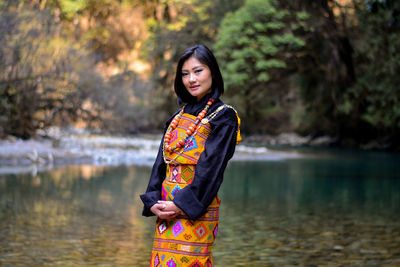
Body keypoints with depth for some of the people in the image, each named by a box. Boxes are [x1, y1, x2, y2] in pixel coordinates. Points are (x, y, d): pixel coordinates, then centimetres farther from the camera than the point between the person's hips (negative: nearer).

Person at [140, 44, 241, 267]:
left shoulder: (223, 117, -4)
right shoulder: (179, 116, 15)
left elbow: (211, 167, -12)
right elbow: (162, 161, 11)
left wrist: (182, 204, -15)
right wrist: (153, 201, -2)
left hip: (196, 213, -6)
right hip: (166, 213, 6)